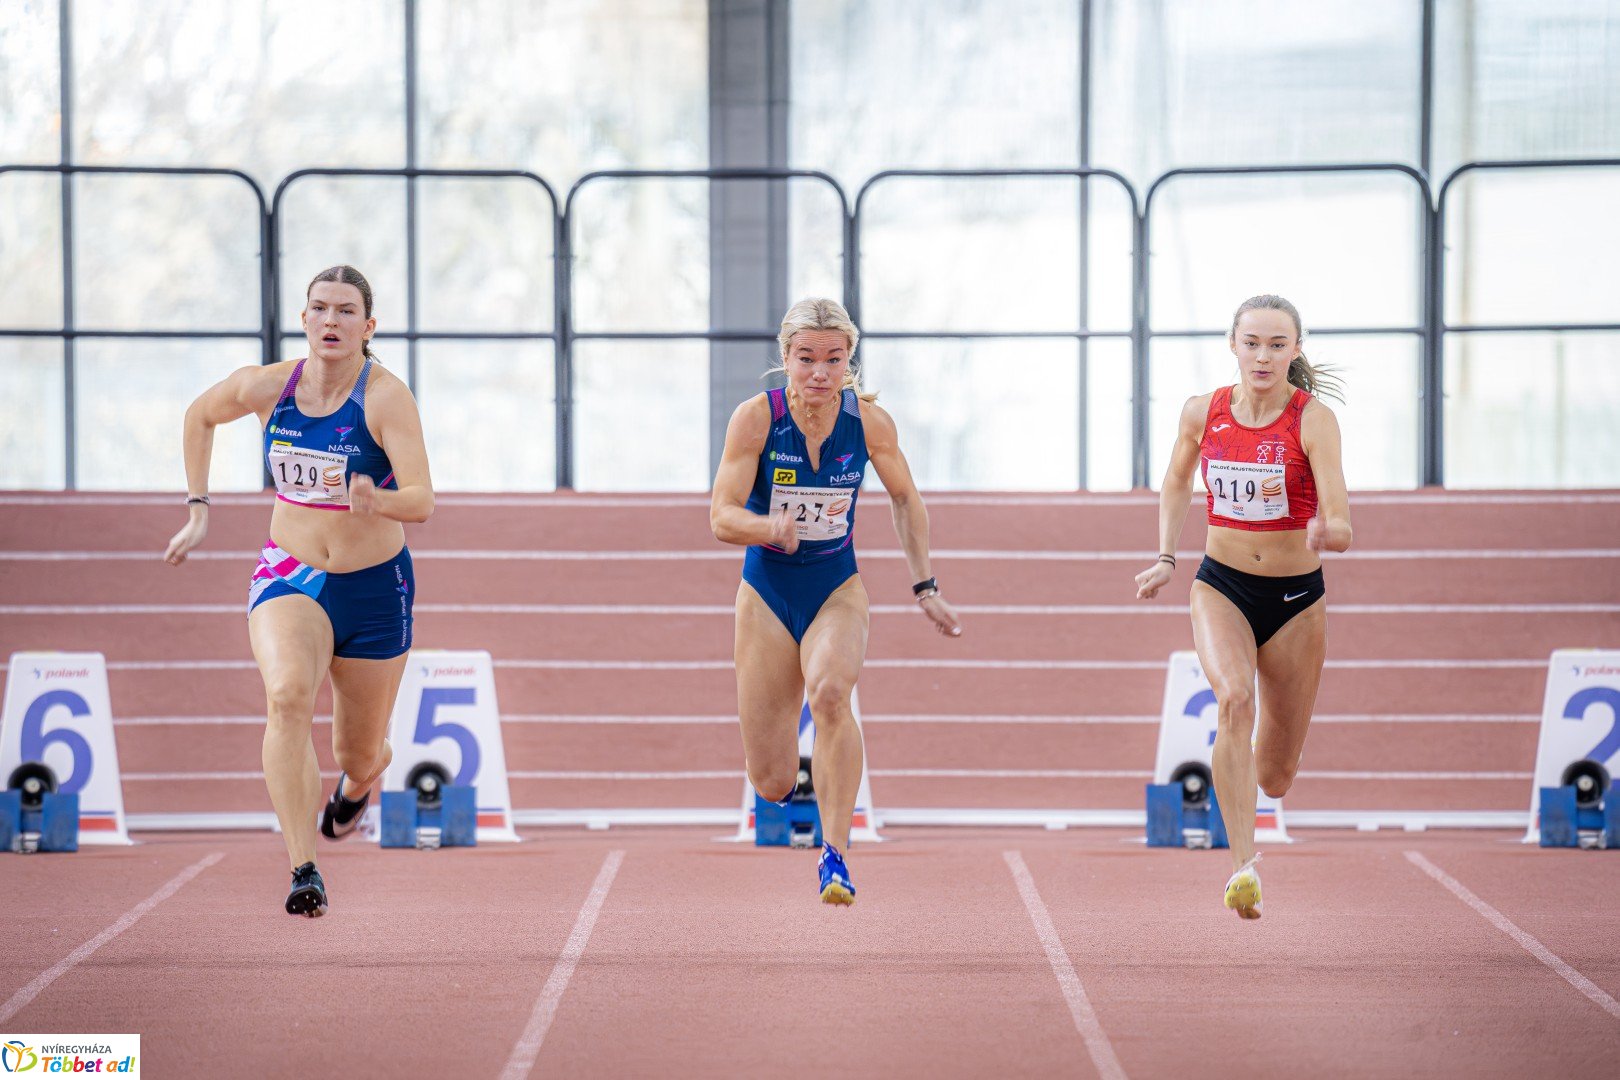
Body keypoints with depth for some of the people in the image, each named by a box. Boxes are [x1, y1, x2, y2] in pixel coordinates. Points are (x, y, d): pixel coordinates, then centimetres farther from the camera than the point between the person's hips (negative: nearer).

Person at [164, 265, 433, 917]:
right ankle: (303, 872, -33)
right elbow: (200, 416, 15)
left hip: (374, 588, -1)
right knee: (287, 696, -31)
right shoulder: (266, 387, -7)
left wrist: (375, 501, -47)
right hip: (289, 577, 1)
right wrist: (198, 510, 12)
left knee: (359, 755, 11)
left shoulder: (385, 397, -17)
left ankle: (359, 779, 54)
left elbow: (423, 501, -26)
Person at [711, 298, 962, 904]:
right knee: (771, 783, 1)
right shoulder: (756, 417, -15)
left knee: (830, 692, -35)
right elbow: (721, 517, -18)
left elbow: (905, 498, 8)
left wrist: (924, 586, 6)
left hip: (838, 588, 0)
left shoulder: (869, 422, -10)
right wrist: (772, 527, -39)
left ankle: (835, 855, -29)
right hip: (767, 592, 0)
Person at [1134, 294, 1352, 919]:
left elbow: (1341, 529, -23)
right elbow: (1176, 482, 16)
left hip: (1296, 598, -1)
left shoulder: (1313, 420, -15)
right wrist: (1165, 558, 7)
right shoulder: (1203, 413, -5)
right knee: (1234, 698, -31)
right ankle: (1243, 867, -35)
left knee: (1275, 779, 7)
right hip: (1221, 587, 1)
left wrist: (1326, 532, -45)